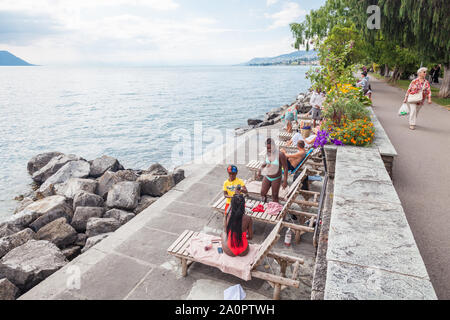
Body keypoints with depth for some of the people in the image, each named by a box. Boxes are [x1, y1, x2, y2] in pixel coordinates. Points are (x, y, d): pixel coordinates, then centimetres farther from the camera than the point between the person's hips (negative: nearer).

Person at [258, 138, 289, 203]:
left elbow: (285, 168, -17)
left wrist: (285, 181, -18)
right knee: (263, 194, 10)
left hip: (276, 178, -5)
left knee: (275, 196, 6)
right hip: (267, 177, 5)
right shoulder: (267, 153, -4)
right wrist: (261, 168, -4)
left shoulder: (280, 155, -22)